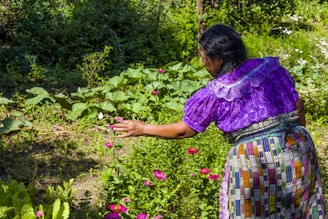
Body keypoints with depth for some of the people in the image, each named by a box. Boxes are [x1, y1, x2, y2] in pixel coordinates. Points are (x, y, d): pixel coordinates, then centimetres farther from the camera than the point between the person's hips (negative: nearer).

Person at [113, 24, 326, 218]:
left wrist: (143, 129, 12)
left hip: (254, 160, -5)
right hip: (296, 149, 5)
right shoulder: (271, 67, 3)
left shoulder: (214, 94, -9)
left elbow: (183, 130, 0)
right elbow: (298, 106, 9)